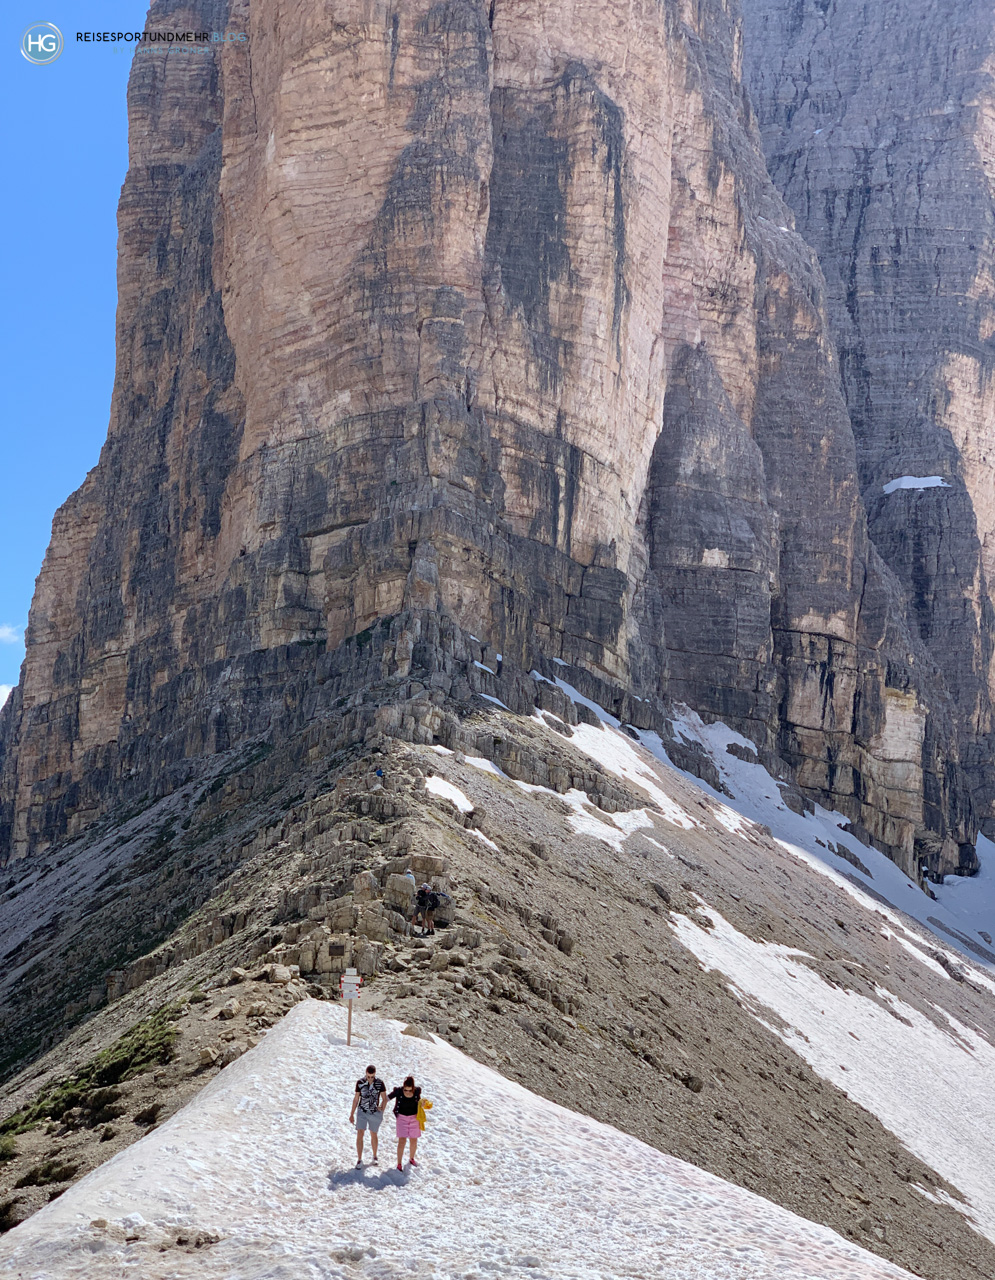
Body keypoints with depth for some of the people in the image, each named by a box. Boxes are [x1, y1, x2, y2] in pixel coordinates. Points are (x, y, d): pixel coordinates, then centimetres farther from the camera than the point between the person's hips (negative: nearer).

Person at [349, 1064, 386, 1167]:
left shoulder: (380, 1083, -11)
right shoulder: (360, 1083, -9)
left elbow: (384, 1098, -2)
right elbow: (356, 1099, 1)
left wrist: (381, 1110, -17)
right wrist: (352, 1114, 4)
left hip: (375, 1113, 0)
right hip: (362, 1112, 0)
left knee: (373, 1135, 14)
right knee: (360, 1135, -10)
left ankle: (374, 1156, 35)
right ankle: (359, 1160, -3)